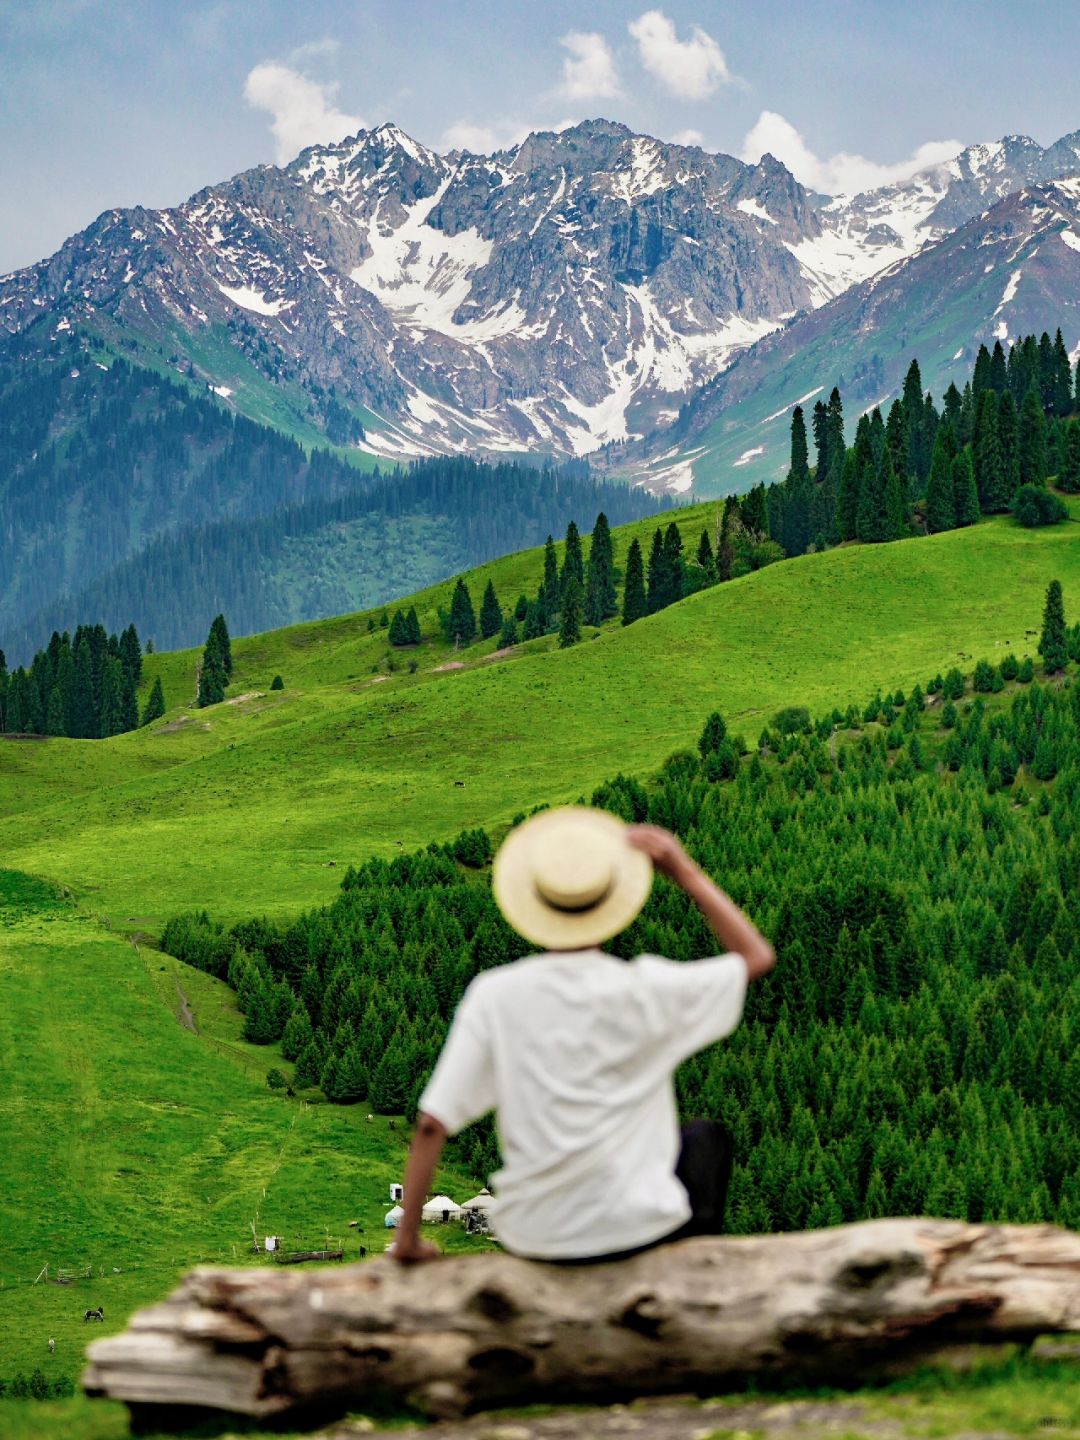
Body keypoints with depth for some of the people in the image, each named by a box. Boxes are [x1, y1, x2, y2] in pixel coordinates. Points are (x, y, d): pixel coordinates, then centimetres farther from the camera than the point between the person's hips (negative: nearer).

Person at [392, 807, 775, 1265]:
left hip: (532, 1239, 2)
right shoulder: (646, 990, -13)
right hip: (639, 1228, -2)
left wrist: (408, 1236, -2)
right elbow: (758, 956, 4)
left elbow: (431, 1123, -13)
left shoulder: (495, 995, -11)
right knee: (706, 1139, 31)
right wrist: (688, 874, 2)